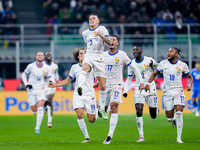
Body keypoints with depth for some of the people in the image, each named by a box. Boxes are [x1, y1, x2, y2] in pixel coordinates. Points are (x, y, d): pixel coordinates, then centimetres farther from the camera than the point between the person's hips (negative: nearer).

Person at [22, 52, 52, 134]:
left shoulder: (46, 68, 0)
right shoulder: (31, 66, -4)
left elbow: (50, 78, 13)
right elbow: (24, 75, 8)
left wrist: (50, 81, -11)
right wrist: (26, 84, -6)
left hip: (41, 90, 0)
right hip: (32, 90, 0)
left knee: (40, 109, -16)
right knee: (34, 111, 1)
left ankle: (37, 128, -11)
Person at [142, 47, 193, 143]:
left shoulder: (182, 65, 0)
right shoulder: (163, 63, 2)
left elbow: (190, 77, 12)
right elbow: (154, 74, 13)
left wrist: (189, 84, -9)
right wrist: (148, 83, -1)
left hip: (179, 91, -1)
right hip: (167, 92, 1)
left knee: (179, 113, -18)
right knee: (169, 117, -3)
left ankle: (179, 138, -11)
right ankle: (174, 120, 37)